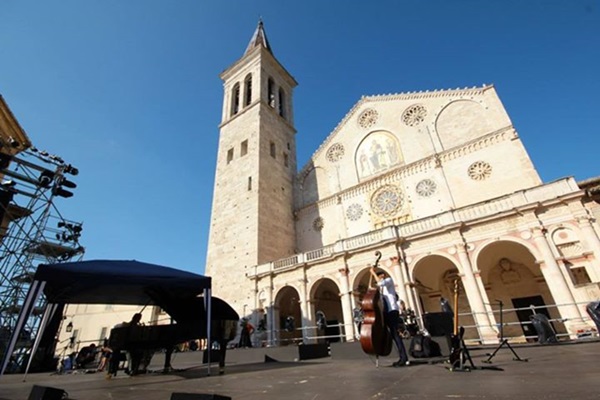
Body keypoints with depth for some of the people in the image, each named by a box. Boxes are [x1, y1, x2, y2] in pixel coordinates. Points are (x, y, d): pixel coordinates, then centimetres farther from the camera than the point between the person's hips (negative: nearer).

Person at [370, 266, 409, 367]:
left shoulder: (389, 280, -2)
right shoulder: (382, 286, 22)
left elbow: (380, 282, -23)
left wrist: (373, 273, -16)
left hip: (392, 311, -9)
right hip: (387, 312, 9)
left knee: (394, 334, -12)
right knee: (393, 334, 8)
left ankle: (404, 358, -10)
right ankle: (402, 358, 13)